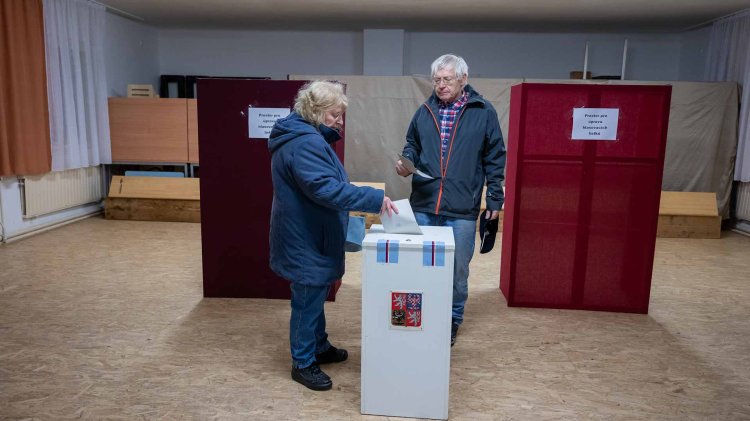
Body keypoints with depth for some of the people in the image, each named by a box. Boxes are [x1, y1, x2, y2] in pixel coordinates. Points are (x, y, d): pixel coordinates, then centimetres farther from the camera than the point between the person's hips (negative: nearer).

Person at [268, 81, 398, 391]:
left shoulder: (302, 135, 11)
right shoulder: (305, 144, -25)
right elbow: (328, 190, -34)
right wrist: (375, 199, -33)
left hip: (309, 234, 11)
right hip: (306, 239, -11)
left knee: (315, 296, 23)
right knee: (308, 301, 4)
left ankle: (320, 348, 40)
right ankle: (303, 364, 21)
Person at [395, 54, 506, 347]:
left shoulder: (484, 112, 0)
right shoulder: (425, 111, 9)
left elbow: (495, 158, 2)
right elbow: (412, 145, 19)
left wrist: (495, 199, 0)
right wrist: (406, 162, -3)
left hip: (462, 210, -3)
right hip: (423, 205, 3)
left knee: (457, 271, 10)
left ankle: (452, 323, 28)